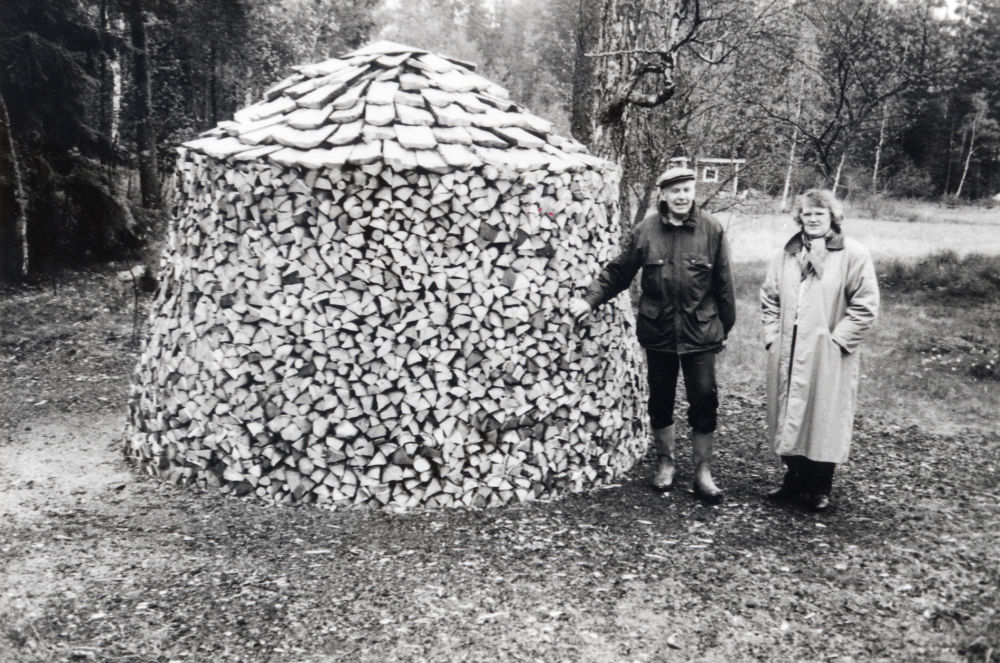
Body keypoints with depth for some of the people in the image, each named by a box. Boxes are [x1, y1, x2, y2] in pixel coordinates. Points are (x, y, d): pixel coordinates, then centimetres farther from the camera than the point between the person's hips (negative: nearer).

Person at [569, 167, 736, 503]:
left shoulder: (711, 230, -4)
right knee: (660, 400, 13)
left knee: (704, 400, 2)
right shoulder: (646, 231, -3)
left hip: (701, 332, -1)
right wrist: (591, 298, -7)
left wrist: (725, 326, 3)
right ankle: (665, 463, 33)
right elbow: (618, 271, 3)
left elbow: (723, 283, 0)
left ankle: (703, 472, 19)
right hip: (658, 331, 1)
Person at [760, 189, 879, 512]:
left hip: (828, 357, -4)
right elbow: (769, 298, 14)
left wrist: (836, 340, -11)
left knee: (824, 419, 3)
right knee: (788, 416, 11)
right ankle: (793, 480, 28)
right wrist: (773, 336, 4)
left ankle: (820, 490, 18)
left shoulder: (853, 255, -6)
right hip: (786, 356, 5)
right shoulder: (786, 255, 9)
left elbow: (865, 306, -8)